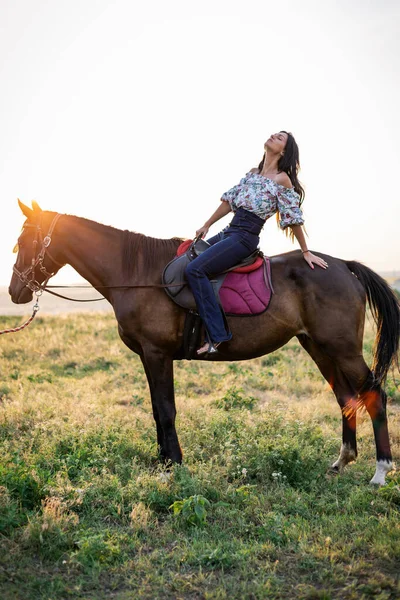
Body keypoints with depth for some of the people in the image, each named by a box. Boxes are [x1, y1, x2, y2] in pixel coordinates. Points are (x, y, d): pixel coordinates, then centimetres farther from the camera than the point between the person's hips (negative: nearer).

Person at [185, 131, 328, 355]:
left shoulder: (281, 179, -7)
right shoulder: (252, 173, 15)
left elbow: (294, 219, -5)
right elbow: (230, 200, 20)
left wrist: (306, 252, -2)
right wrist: (206, 226, 18)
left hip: (245, 237, -9)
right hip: (228, 233, 9)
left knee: (195, 269, -24)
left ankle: (217, 335, -23)